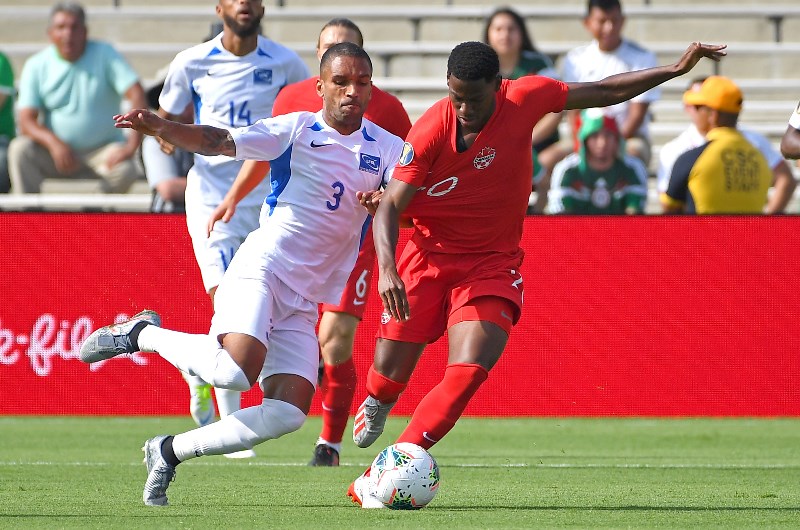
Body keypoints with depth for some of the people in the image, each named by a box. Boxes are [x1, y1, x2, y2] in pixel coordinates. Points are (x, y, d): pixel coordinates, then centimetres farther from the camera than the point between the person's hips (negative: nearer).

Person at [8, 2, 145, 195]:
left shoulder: (104, 54, -3)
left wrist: (132, 146, -26)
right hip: (55, 151, 1)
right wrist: (53, 142, -31)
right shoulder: (36, 66, 0)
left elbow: (136, 94, -13)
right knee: (20, 149, -27)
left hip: (102, 151, -1)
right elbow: (26, 121, -8)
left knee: (125, 170, -32)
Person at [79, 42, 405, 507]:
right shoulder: (295, 130, -2)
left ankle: (171, 452, 6)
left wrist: (386, 200, -27)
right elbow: (216, 141, -10)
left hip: (305, 301, 5)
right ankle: (143, 334, -3)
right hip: (262, 268, -5)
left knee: (289, 415, -10)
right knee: (235, 371, -30)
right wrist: (159, 127, -28)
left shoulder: (386, 148, 9)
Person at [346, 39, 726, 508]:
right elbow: (390, 205, -18)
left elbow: (603, 93, 4)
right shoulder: (432, 129, -19)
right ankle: (376, 404, 45)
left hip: (492, 265, 1)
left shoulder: (526, 98, -12)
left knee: (468, 375, -20)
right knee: (391, 376, 3)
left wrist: (677, 69, 3)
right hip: (430, 257, -1)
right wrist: (387, 268, -36)